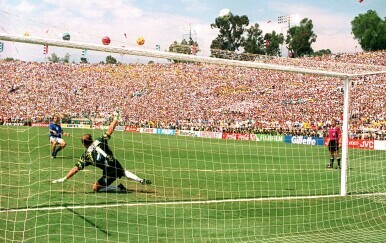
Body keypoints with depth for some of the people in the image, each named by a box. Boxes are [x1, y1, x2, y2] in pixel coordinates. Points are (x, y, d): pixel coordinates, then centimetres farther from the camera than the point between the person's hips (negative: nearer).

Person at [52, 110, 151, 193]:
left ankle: (119, 188, 0)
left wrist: (63, 179, 3)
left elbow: (75, 169, -2)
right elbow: (111, 129, 10)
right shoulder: (100, 141, 4)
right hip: (116, 165, 5)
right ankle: (141, 180, 27)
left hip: (108, 172, -5)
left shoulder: (86, 155, 1)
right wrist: (115, 118, 24)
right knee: (123, 171, 39)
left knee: (95, 188, 13)